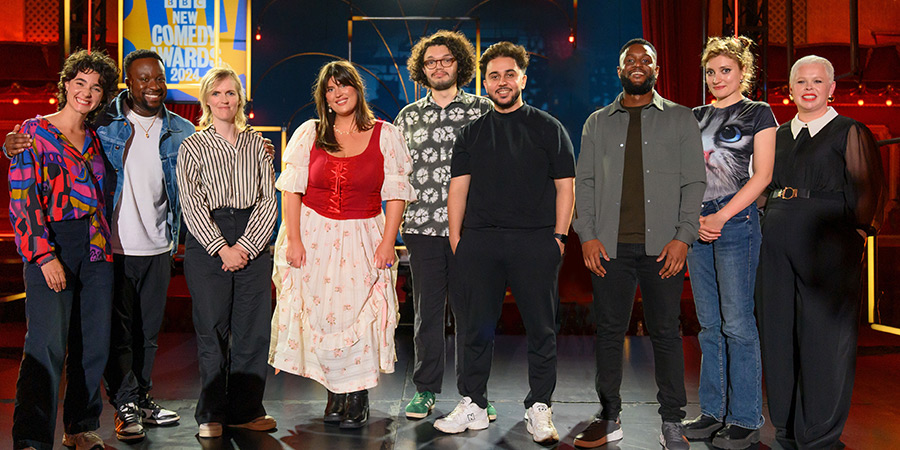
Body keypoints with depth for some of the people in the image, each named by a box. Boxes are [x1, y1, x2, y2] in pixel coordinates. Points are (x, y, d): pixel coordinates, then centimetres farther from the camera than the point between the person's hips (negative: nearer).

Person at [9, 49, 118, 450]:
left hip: (97, 249, 6)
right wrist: (45, 255, -16)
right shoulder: (35, 132, -2)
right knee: (47, 346, -11)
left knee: (93, 343, 8)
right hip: (51, 247, -6)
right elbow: (22, 199, -8)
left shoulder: (94, 139, 15)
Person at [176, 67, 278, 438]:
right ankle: (211, 414, 13)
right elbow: (192, 205, -3)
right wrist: (222, 248, -11)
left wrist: (247, 245, -7)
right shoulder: (192, 147, 4)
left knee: (254, 329, 3)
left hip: (253, 242, 3)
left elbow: (269, 199, 4)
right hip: (207, 242, -2)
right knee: (212, 331, 0)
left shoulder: (256, 143, 10)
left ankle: (246, 410, 15)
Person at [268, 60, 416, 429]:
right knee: (319, 315, 1)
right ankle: (335, 393, 16)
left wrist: (387, 243, -8)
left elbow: (396, 194, 0)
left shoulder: (385, 135, 3)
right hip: (314, 235, 1)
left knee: (359, 314, -5)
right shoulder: (309, 133, 5)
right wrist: (293, 240, -7)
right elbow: (291, 188, 2)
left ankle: (358, 398, 9)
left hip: (363, 238, -1)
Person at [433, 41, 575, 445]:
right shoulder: (471, 133, 16)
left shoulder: (548, 128, 9)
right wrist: (456, 238, 3)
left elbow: (565, 187, 6)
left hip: (535, 241, -2)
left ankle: (539, 409, 10)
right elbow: (458, 188, 12)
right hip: (479, 241, 2)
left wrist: (559, 236, -2)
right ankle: (473, 405, 16)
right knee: (477, 326, 5)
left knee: (541, 328, 0)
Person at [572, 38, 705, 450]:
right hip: (609, 246, 2)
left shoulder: (680, 119, 9)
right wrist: (587, 235, -1)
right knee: (609, 331, 4)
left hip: (663, 246, -1)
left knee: (665, 332, 2)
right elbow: (584, 181, 11)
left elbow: (694, 182, 4)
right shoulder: (598, 122, 14)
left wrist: (683, 237, -6)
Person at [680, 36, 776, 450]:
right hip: (697, 223, 5)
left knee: (737, 322, -5)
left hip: (736, 220, -5)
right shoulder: (696, 116, 16)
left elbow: (762, 175, -6)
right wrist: (694, 218, -4)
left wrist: (721, 217, -14)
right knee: (709, 324, 9)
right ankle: (712, 412, 17)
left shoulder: (758, 113, 2)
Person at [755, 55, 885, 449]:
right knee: (778, 334, 8)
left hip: (828, 245, -5)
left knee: (824, 337, -2)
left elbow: (869, 191, -1)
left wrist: (856, 235, -9)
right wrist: (768, 227, 10)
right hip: (777, 246, 5)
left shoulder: (850, 133, 4)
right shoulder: (778, 136, 18)